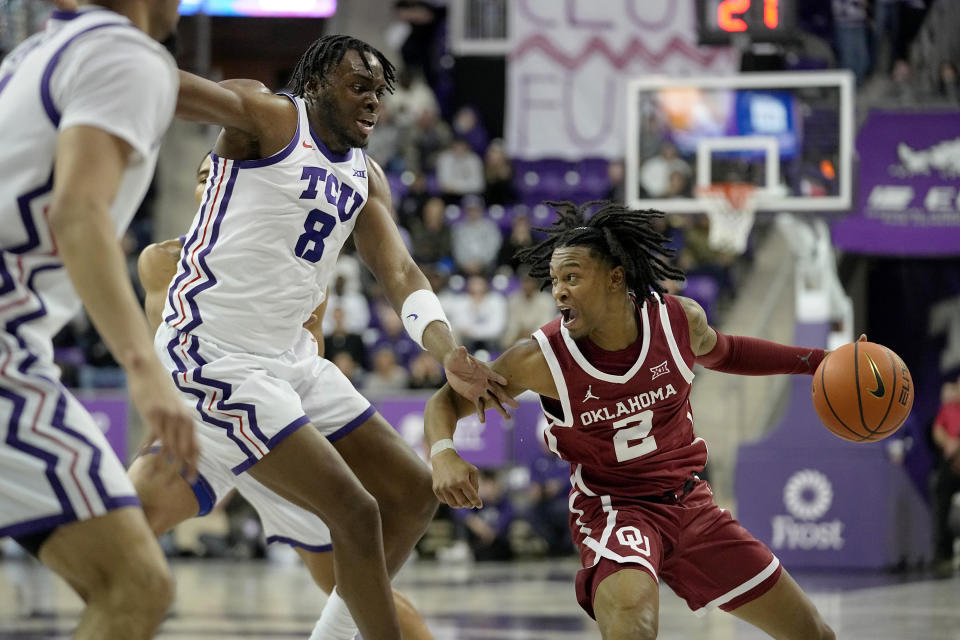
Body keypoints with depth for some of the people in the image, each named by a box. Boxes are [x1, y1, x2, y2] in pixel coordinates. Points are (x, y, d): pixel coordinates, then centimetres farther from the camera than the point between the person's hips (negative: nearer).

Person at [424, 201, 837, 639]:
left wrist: (813, 360, 8)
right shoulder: (541, 359, -21)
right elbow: (447, 401, -10)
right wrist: (444, 455, -32)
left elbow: (720, 352, 14)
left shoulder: (679, 320, -12)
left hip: (688, 503, 5)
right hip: (614, 511, -5)